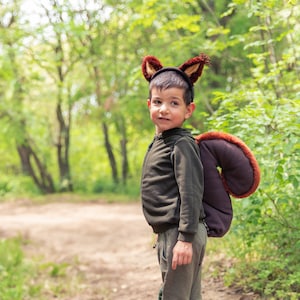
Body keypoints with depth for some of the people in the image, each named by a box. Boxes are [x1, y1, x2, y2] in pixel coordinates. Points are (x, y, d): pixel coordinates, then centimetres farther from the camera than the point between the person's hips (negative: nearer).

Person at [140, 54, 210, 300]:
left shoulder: (182, 145, -13)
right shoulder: (159, 141, 14)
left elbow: (191, 194, -19)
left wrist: (185, 238, -22)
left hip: (181, 234, -9)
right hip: (168, 233, 9)